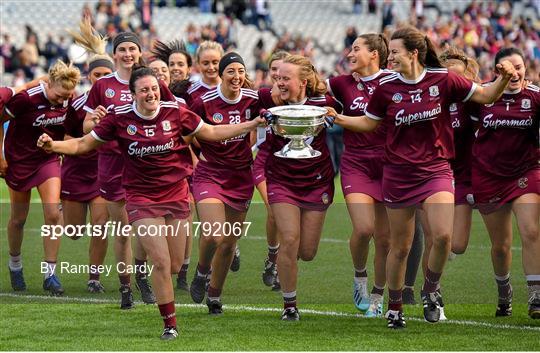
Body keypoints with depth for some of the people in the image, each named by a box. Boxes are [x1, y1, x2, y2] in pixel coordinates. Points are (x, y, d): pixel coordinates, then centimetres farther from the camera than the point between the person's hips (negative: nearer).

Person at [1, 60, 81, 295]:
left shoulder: (69, 100, -11)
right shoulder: (26, 98, -24)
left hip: (48, 159, 3)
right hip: (19, 160, -3)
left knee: (53, 215, -13)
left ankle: (50, 273, -7)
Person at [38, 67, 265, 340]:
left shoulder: (175, 112, -4)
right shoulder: (120, 118, -7)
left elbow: (212, 133, 7)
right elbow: (84, 144, 2)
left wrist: (253, 124, 1)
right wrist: (53, 145, -15)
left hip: (176, 194, 2)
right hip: (141, 198, -2)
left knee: (175, 266, 4)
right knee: (161, 263, -13)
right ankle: (170, 324, 2)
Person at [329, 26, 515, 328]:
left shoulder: (443, 79, -6)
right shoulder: (386, 87, -3)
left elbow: (485, 96, 1)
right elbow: (369, 123, 12)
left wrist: (504, 79, -16)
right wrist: (338, 118, 0)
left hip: (435, 170, -1)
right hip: (398, 175, 1)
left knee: (443, 236, -21)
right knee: (400, 247, 7)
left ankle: (430, 291, 5)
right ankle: (395, 306, 26)